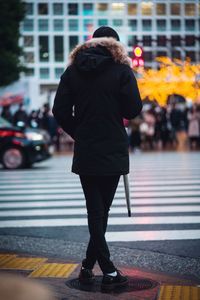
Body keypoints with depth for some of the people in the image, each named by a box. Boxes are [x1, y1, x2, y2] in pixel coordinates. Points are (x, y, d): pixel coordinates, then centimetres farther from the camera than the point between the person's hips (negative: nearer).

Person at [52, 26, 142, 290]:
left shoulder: (73, 71, 5)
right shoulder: (121, 69, -6)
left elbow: (60, 111, 1)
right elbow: (133, 110, -9)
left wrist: (79, 134, 13)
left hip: (85, 152, 3)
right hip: (113, 152, -2)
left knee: (95, 211, 6)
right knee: (102, 209, 7)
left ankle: (108, 271, 5)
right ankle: (89, 265, 9)